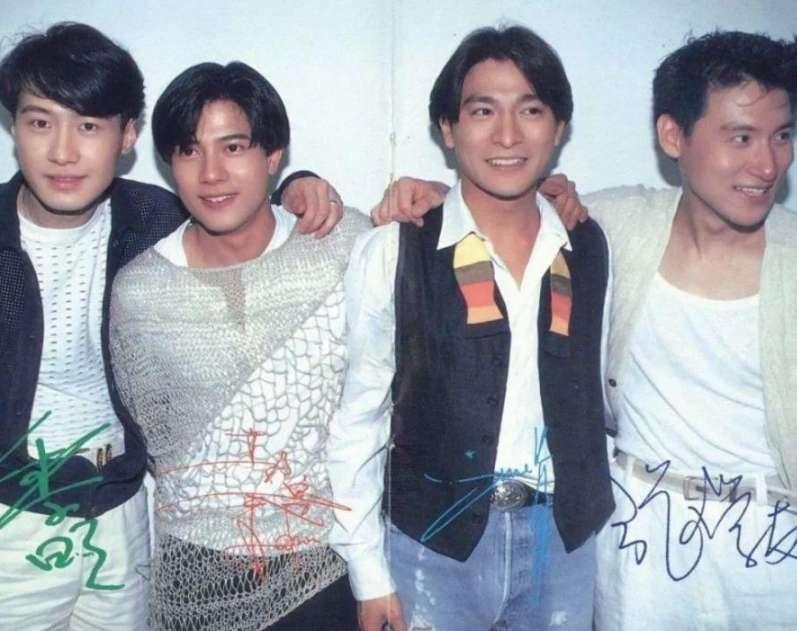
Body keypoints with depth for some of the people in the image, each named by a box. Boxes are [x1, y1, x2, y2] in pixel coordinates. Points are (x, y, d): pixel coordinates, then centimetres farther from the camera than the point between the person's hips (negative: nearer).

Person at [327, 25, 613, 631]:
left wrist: (598, 512, 9)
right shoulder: (391, 253, -11)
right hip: (436, 542, -3)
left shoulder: (589, 248, 0)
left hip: (565, 540, 3)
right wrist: (369, 571, -5)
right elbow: (356, 421, -7)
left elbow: (591, 394, 9)